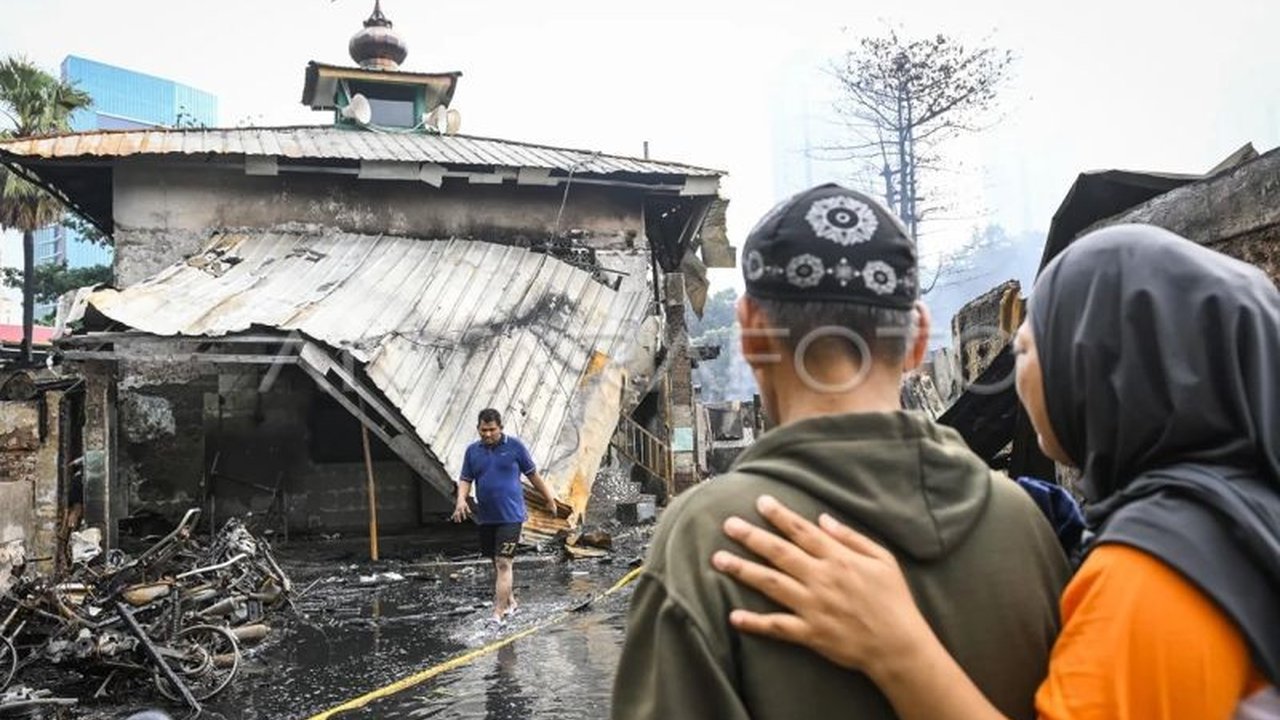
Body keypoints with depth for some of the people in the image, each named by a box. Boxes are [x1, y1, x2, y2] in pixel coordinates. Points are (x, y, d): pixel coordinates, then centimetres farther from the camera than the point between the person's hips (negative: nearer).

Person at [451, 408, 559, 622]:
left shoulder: (514, 446, -3)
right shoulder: (472, 450, 5)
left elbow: (533, 474, 4)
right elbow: (465, 480, 7)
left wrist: (549, 498, 10)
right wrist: (461, 499, -13)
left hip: (510, 516, -5)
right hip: (485, 518, 5)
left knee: (503, 563, -11)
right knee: (496, 562, 17)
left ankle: (498, 613, -11)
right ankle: (510, 601, 35)